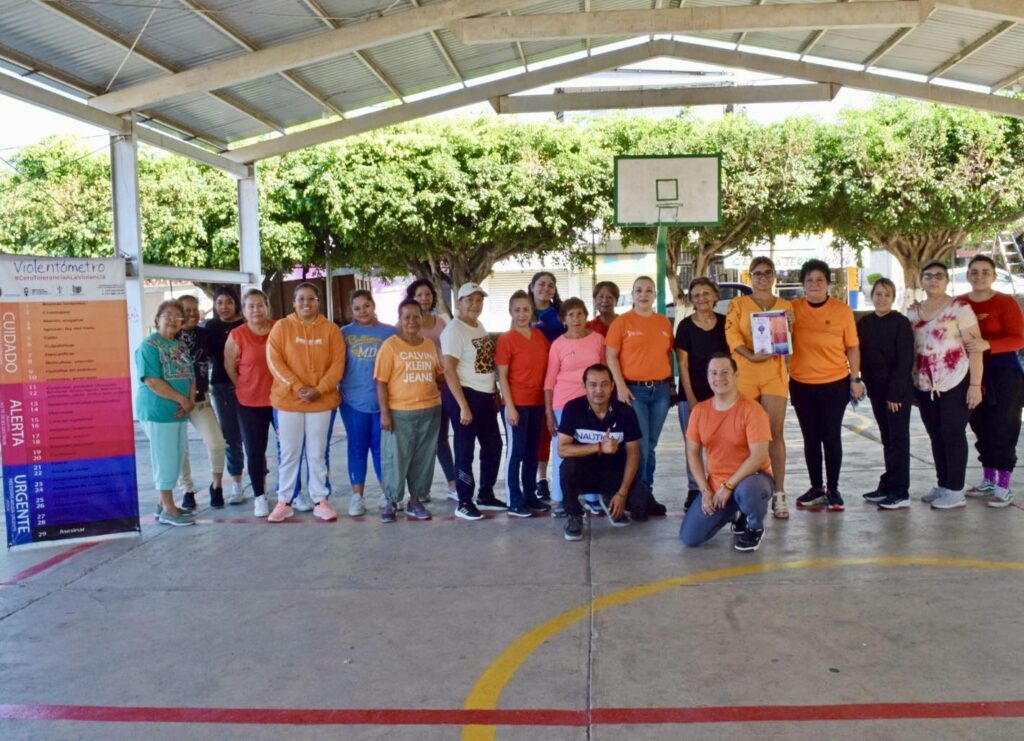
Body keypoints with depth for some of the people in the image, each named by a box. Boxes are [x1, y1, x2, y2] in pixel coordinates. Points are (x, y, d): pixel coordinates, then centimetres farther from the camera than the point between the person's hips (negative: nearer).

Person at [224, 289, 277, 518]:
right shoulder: (237, 335, -6)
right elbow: (230, 367, 3)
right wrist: (245, 389, 6)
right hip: (250, 403, -1)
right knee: (255, 451, 6)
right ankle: (259, 496, 18)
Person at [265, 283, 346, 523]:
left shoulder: (330, 329, 3)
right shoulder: (282, 326, 0)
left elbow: (338, 363, -2)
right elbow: (274, 361, -7)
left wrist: (319, 389, -14)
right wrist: (297, 387, -16)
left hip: (322, 401, 1)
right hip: (287, 400, 0)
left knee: (318, 453, 7)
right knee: (288, 453, 5)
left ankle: (321, 501, 15)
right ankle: (284, 502, 15)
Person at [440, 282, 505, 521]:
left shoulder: (479, 326, 11)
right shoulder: (454, 330, -14)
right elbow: (449, 371, -18)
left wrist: (495, 395, 14)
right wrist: (463, 406, -21)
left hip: (486, 396, 9)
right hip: (465, 395, -8)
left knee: (493, 446, 15)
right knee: (465, 450, 1)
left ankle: (486, 495, 29)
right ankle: (464, 503, 12)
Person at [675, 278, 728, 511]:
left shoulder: (725, 323, 4)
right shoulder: (685, 326, -2)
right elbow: (682, 365, -3)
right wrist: (691, 398, -9)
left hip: (720, 393, 1)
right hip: (692, 395, -1)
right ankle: (694, 490, 12)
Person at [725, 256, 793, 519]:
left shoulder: (785, 306, 15)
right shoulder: (738, 304, 8)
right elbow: (731, 334, -5)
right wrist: (751, 355, -19)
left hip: (775, 374, 1)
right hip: (744, 374, -1)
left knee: (775, 433, -2)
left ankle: (779, 493, 1)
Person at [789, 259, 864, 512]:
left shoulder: (842, 310, -3)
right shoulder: (793, 309, -1)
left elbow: (852, 347, 3)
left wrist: (855, 379, 1)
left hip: (835, 384, -2)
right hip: (801, 384, 2)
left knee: (832, 437, 4)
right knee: (811, 437, 10)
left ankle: (833, 490, 15)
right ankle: (816, 487, 22)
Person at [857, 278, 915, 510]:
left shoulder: (901, 323, -8)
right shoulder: (864, 323, 7)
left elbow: (904, 361, -12)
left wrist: (895, 392, -16)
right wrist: (868, 384, 1)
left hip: (898, 390, -5)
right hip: (876, 389, 5)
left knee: (898, 439, -3)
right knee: (887, 439, 12)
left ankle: (900, 492, -1)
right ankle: (888, 486, 20)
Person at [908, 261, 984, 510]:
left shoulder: (959, 308, -6)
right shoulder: (913, 313, 10)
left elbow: (975, 348, -9)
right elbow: (908, 350, 14)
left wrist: (975, 384, -15)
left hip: (955, 384, -5)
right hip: (925, 387, 5)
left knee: (953, 435, -2)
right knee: (936, 436, 11)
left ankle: (956, 491, 4)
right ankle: (943, 485, 21)